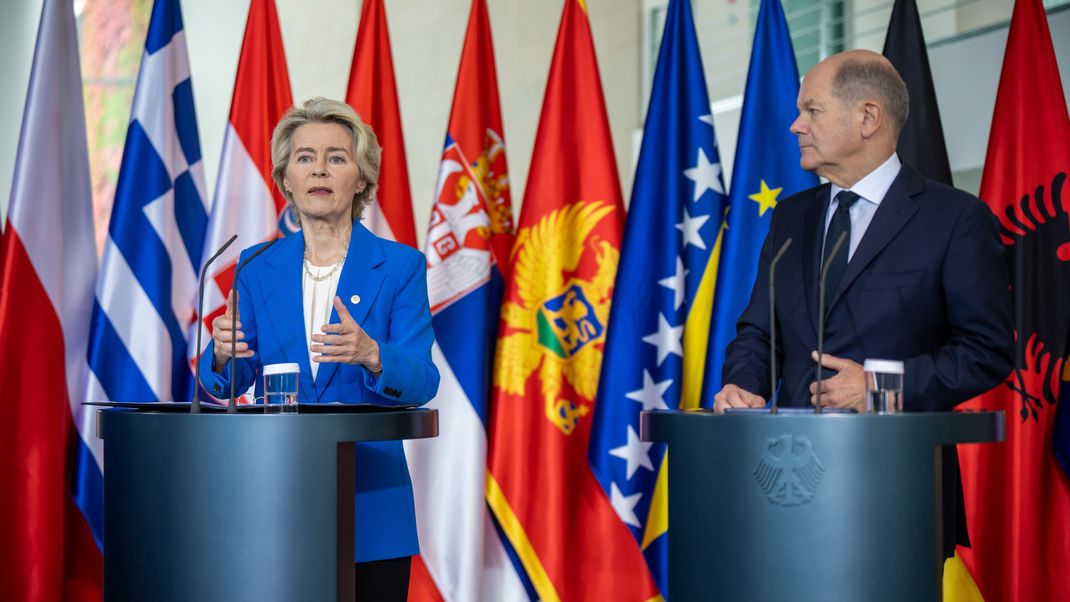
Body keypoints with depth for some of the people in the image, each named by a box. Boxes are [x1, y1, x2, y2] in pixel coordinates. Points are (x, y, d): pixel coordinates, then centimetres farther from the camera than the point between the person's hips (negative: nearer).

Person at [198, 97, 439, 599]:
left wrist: (370, 355, -30)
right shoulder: (257, 268, 7)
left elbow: (422, 381, -10)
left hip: (370, 505, -1)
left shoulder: (400, 266, 0)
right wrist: (223, 353, -20)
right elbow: (225, 385, 3)